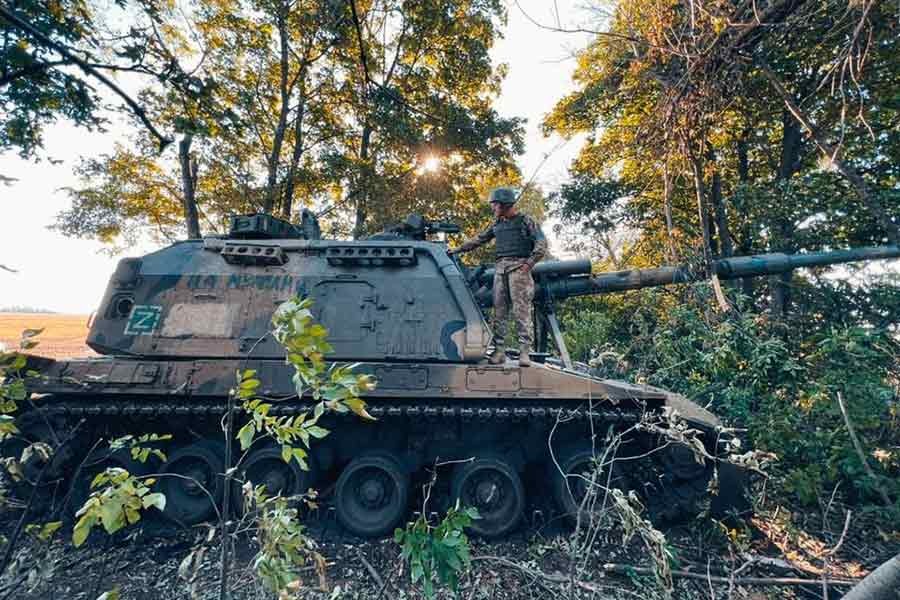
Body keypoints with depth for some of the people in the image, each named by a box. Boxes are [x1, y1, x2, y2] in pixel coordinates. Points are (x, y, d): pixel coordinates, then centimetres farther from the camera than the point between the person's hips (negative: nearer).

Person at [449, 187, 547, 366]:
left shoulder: (525, 221, 3)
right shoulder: (497, 224, 20)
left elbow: (541, 243, -2)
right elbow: (479, 239, 27)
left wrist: (528, 264, -10)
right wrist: (458, 250, 25)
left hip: (518, 267, -5)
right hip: (500, 268, 6)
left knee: (521, 310, -10)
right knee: (499, 311, 1)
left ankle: (524, 352, -8)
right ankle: (499, 350, 5)